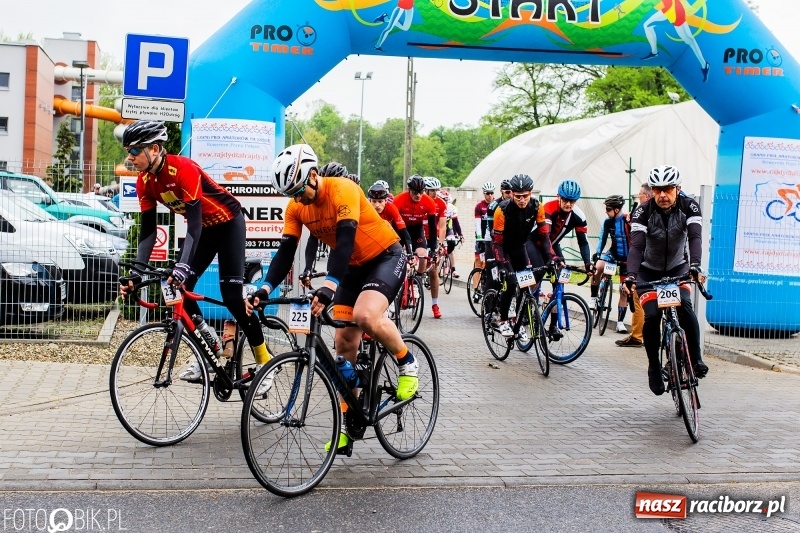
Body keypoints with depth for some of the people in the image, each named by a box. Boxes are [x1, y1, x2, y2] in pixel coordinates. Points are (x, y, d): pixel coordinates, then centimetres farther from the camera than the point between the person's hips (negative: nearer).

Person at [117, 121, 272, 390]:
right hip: (203, 227, 7)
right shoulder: (144, 182, -9)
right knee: (179, 288, -4)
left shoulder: (183, 169, -31)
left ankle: (265, 361, -2)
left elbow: (194, 222, -35)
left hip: (229, 222, -7)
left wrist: (182, 266, -44)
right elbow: (148, 230, -8)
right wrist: (136, 274, -18)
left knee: (231, 295, -13)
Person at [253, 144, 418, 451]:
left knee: (365, 316, -33)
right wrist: (266, 288, -25)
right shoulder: (296, 207, -6)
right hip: (354, 266, 7)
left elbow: (345, 241, -37)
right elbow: (286, 251, -9)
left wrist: (329, 286, -50)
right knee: (344, 343, 1)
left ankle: (407, 363, -5)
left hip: (387, 256, -7)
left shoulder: (342, 190, -26)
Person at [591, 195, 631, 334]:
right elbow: (602, 239, -7)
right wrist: (597, 254, -21)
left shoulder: (629, 220, -18)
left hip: (627, 258, -2)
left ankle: (620, 322, 12)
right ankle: (594, 298, -11)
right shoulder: (607, 222, -7)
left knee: (624, 291, 2)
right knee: (597, 267, -29)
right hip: (613, 254, 3)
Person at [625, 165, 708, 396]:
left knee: (684, 306, -25)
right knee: (652, 315, -18)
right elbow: (637, 245, -30)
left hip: (677, 267, 1)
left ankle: (696, 359, -12)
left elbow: (695, 237, -31)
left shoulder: (689, 207, -19)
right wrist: (631, 276, -45)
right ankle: (654, 367, 1)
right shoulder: (643, 211, -21)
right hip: (649, 271, -1)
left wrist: (695, 266, -49)